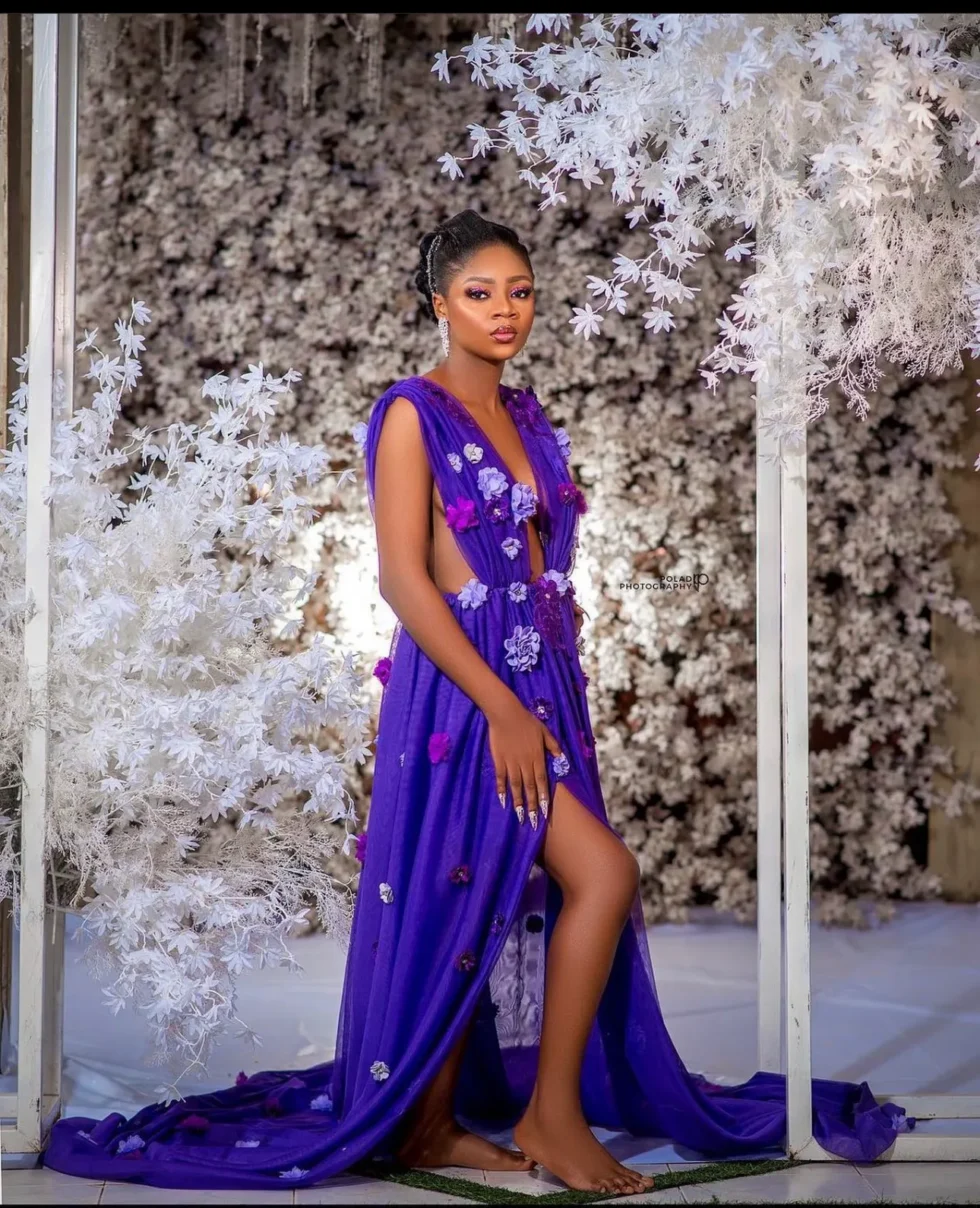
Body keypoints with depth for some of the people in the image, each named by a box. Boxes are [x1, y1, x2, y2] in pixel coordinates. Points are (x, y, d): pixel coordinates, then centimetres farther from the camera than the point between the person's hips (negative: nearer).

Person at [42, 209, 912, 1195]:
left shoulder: (527, 418, 15)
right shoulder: (413, 415, -8)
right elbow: (404, 581, -15)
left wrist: (554, 695, 14)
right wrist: (502, 707, -19)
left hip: (540, 684, 7)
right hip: (462, 688, -7)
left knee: (486, 910, 8)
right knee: (603, 874, -14)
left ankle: (432, 1124, 18)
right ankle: (552, 1114, -2)